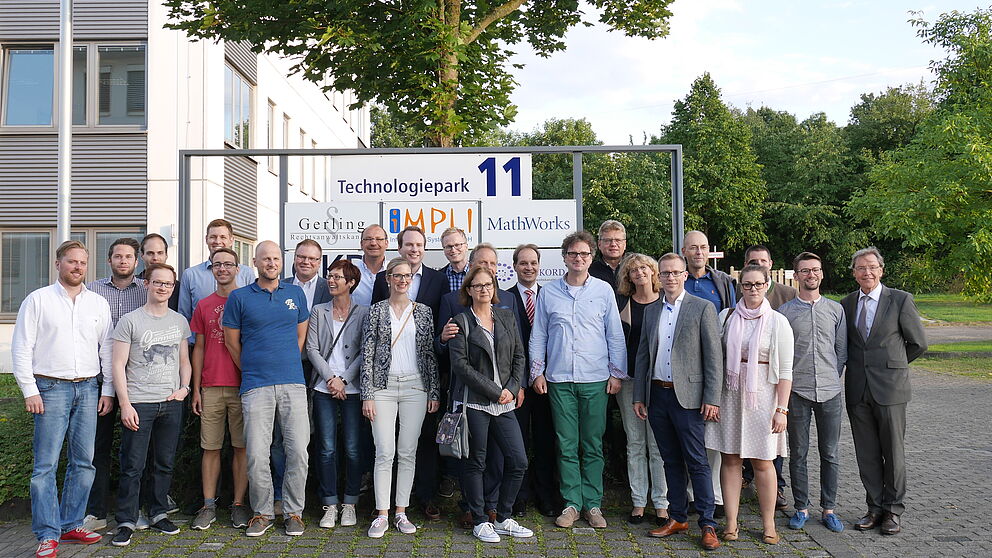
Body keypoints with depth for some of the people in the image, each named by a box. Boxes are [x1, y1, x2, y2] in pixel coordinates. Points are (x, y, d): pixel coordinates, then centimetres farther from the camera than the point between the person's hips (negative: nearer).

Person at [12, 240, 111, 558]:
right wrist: (30, 391, -7)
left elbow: (107, 350, 12)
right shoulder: (38, 300, 2)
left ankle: (71, 525, 18)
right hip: (51, 389, -3)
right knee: (46, 464, -5)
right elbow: (21, 349, 0)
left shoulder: (99, 303, 11)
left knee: (84, 462, 6)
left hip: (88, 389, 4)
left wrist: (108, 391, 7)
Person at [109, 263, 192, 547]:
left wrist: (184, 387, 3)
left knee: (165, 463, 10)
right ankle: (126, 522, 7)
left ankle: (158, 514, 23)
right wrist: (125, 404, -10)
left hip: (172, 403, 4)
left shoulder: (180, 321, 12)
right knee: (132, 466, -2)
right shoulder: (130, 321, -1)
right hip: (138, 403, -4)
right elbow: (119, 365, -4)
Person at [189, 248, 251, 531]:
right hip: (211, 388, 2)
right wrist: (196, 389, 7)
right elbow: (199, 348, 13)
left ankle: (239, 505, 11)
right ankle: (208, 506, 14)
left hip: (242, 386, -2)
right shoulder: (203, 306, 11)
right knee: (211, 448, 6)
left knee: (242, 447, 2)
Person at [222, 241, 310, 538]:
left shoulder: (296, 293, 12)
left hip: (293, 383, 2)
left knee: (298, 451, -1)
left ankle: (293, 511, 14)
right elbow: (232, 342, 10)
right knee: (256, 455, -2)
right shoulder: (239, 297, 5)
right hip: (256, 387, -1)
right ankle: (262, 512, 16)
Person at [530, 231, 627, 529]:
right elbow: (538, 335, 10)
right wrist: (537, 372, 5)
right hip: (559, 380, 1)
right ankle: (571, 503, 14)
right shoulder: (549, 292, 6)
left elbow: (615, 334, 7)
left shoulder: (603, 290, 4)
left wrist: (617, 373, 3)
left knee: (593, 446, 5)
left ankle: (593, 504, 15)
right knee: (566, 445, 4)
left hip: (595, 380, 0)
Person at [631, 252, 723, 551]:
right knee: (671, 461, 13)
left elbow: (714, 356, -6)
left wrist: (712, 399, -12)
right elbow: (642, 355, 14)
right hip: (657, 395, 5)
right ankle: (677, 518, 23)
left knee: (697, 462, -2)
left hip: (687, 396, -5)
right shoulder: (651, 311, 13)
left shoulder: (702, 308, -2)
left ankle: (707, 525, 6)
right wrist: (638, 397, 10)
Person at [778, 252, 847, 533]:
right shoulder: (784, 312, 1)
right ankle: (801, 508, 17)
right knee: (798, 454, 6)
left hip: (830, 392, 2)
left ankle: (828, 509, 20)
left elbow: (842, 351, 12)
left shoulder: (836, 309, 8)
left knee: (830, 455, 8)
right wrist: (787, 381, -1)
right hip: (797, 393, -2)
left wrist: (832, 379, 7)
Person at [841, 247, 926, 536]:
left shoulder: (901, 300, -3)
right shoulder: (846, 303, 8)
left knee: (893, 452, 5)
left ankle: (893, 510, 18)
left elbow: (918, 343, 3)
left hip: (890, 387, -3)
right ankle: (875, 508, 21)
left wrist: (891, 365, 9)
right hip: (857, 390, 4)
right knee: (867, 454, 9)